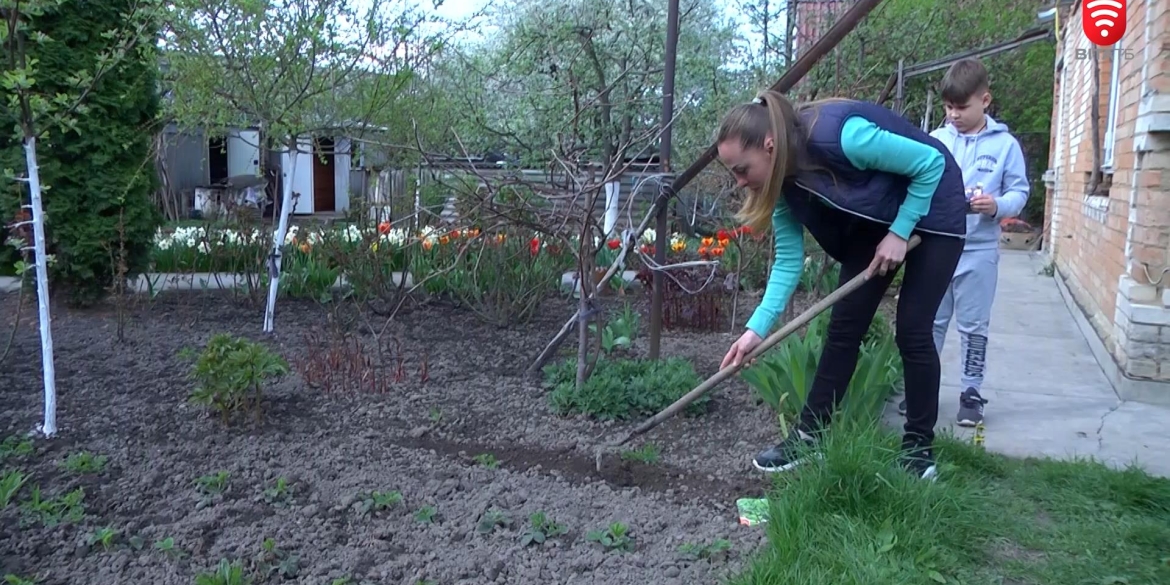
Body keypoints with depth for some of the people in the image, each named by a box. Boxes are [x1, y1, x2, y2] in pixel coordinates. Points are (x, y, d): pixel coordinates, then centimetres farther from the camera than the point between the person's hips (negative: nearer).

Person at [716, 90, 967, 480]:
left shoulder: (840, 136, -37)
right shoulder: (783, 180, -15)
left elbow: (932, 162, -25)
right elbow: (788, 260, -11)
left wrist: (899, 233, -23)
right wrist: (758, 328, -18)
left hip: (931, 210, -6)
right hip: (874, 222, 6)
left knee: (913, 331, -7)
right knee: (844, 326, 2)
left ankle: (919, 447, 10)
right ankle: (807, 436, 9)